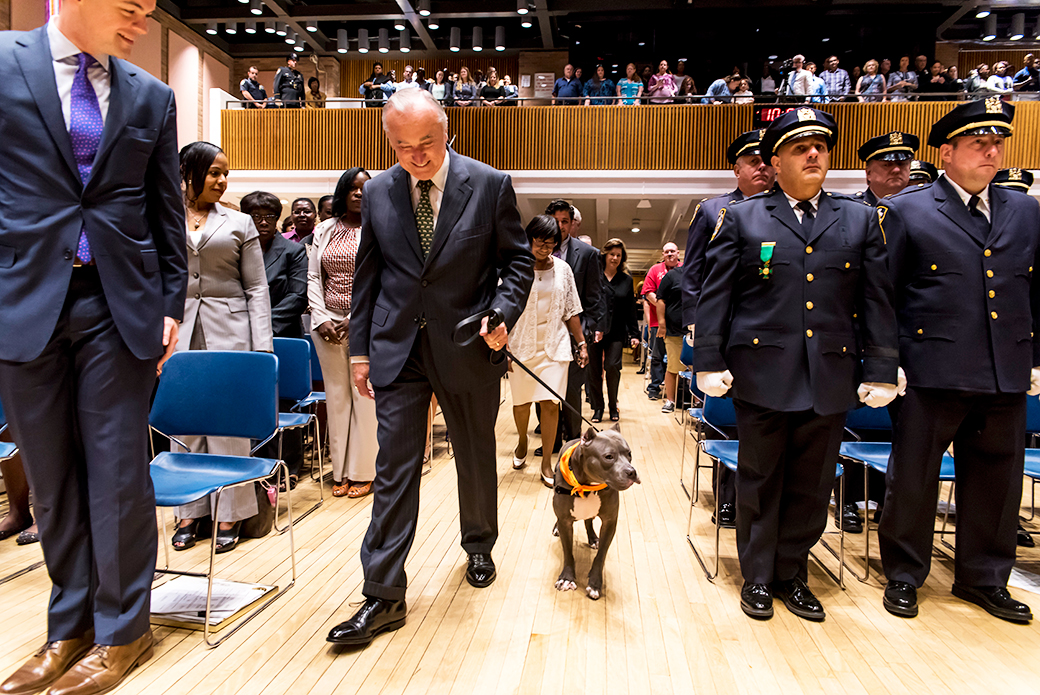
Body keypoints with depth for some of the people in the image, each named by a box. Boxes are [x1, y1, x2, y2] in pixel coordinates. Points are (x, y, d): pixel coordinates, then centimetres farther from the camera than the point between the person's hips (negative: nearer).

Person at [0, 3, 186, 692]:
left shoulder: (152, 97, 9)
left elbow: (168, 211, 10)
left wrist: (172, 304, 6)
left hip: (120, 303, 0)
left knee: (119, 473, 3)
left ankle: (121, 629, 18)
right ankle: (70, 627, 25)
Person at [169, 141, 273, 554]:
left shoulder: (239, 223, 8)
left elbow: (257, 289, 5)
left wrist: (262, 347, -4)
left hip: (229, 331, -1)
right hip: (178, 331, 1)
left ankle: (230, 513, 10)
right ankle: (190, 511, 19)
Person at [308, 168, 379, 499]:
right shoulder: (324, 230, 12)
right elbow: (313, 277, 10)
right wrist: (321, 319, -2)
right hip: (328, 323, 3)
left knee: (364, 395, -2)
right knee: (336, 396, 5)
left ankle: (363, 472, 10)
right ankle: (341, 471, 15)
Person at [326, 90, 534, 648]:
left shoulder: (490, 185, -4)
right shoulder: (377, 192, 3)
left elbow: (518, 260, 1)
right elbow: (367, 276, 8)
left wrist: (503, 314, -16)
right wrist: (360, 350, 6)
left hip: (467, 346, -1)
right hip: (397, 349, 1)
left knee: (476, 457, 15)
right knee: (394, 469, 0)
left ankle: (479, 548, 42)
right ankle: (384, 596, 9)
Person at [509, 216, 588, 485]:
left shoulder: (563, 269, 6)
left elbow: (571, 311, 10)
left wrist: (582, 343, 8)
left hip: (554, 345, 1)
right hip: (521, 344, -1)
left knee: (550, 402, -5)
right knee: (521, 401, 8)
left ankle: (546, 463, 6)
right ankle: (522, 441, 39)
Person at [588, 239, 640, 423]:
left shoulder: (626, 280, 12)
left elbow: (631, 310, 13)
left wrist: (634, 334, 8)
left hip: (616, 333, 1)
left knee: (612, 366, -11)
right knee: (594, 370, 2)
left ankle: (613, 405, 11)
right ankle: (597, 407, 18)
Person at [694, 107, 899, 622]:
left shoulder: (860, 219, 12)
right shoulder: (741, 219, 5)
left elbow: (878, 302, 9)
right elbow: (714, 295, 1)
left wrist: (881, 371, 4)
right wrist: (710, 363, -6)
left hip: (832, 376, 3)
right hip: (762, 373, -2)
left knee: (811, 486, 11)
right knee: (760, 483, 8)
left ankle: (792, 575, 29)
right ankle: (757, 578, 24)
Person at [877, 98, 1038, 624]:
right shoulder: (906, 211, -2)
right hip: (933, 373, -4)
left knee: (996, 481, 14)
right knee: (912, 480, 6)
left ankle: (983, 579, 33)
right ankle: (903, 575, 24)